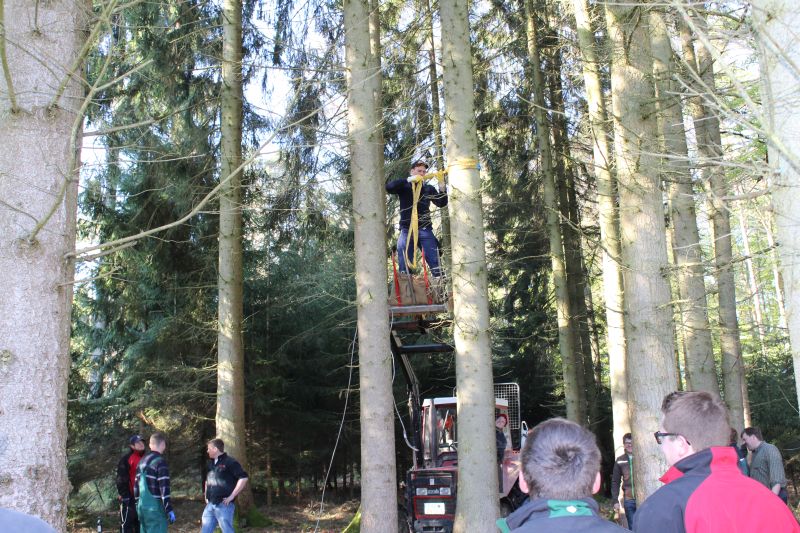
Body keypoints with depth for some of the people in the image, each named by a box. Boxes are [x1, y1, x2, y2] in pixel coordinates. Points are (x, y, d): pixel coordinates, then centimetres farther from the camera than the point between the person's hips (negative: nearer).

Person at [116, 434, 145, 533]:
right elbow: (121, 479, -14)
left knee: (140, 522, 13)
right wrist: (124, 495, -18)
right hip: (129, 497, -7)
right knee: (127, 522, -4)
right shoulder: (126, 459, -10)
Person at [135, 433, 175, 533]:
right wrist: (169, 510, -14)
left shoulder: (141, 461, 13)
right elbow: (164, 488, -17)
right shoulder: (160, 461, -13)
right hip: (155, 508, -8)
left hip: (142, 507, 8)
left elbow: (136, 486, 18)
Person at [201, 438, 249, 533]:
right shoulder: (211, 463, 15)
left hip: (223, 505, -8)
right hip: (210, 505, 8)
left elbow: (243, 478, -17)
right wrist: (206, 495, 18)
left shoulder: (230, 462, -10)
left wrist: (232, 496, -17)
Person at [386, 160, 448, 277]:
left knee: (435, 263, -7)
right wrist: (408, 180, -15)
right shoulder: (404, 187, 8)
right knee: (404, 267, -3)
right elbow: (389, 187, -10)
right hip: (407, 230, -1)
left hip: (425, 230, 1)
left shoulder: (428, 189, 14)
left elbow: (442, 203, 5)